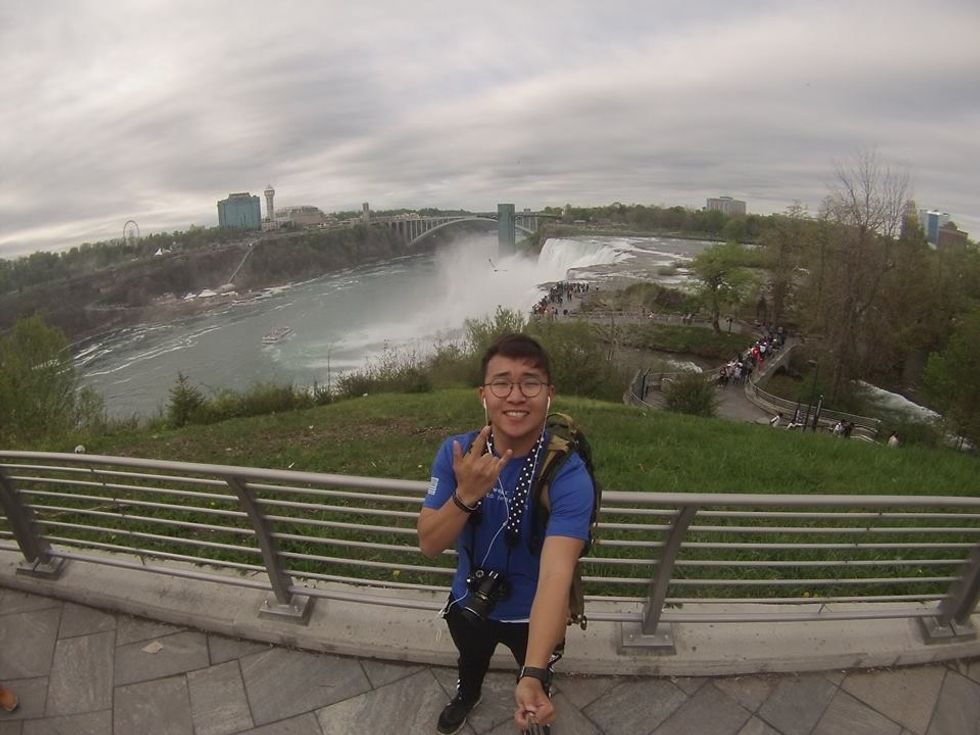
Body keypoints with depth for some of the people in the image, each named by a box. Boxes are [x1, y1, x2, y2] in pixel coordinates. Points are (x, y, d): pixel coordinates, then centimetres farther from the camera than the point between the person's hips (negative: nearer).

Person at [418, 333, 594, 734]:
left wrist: (533, 676, -55)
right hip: (469, 602, 3)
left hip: (530, 613, -2)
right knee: (470, 663, 35)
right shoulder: (455, 452, -22)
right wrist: (465, 495, -41)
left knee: (538, 683, 30)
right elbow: (429, 545, -21)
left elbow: (556, 574, -43)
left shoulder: (569, 475, -34)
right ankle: (467, 695, 70)